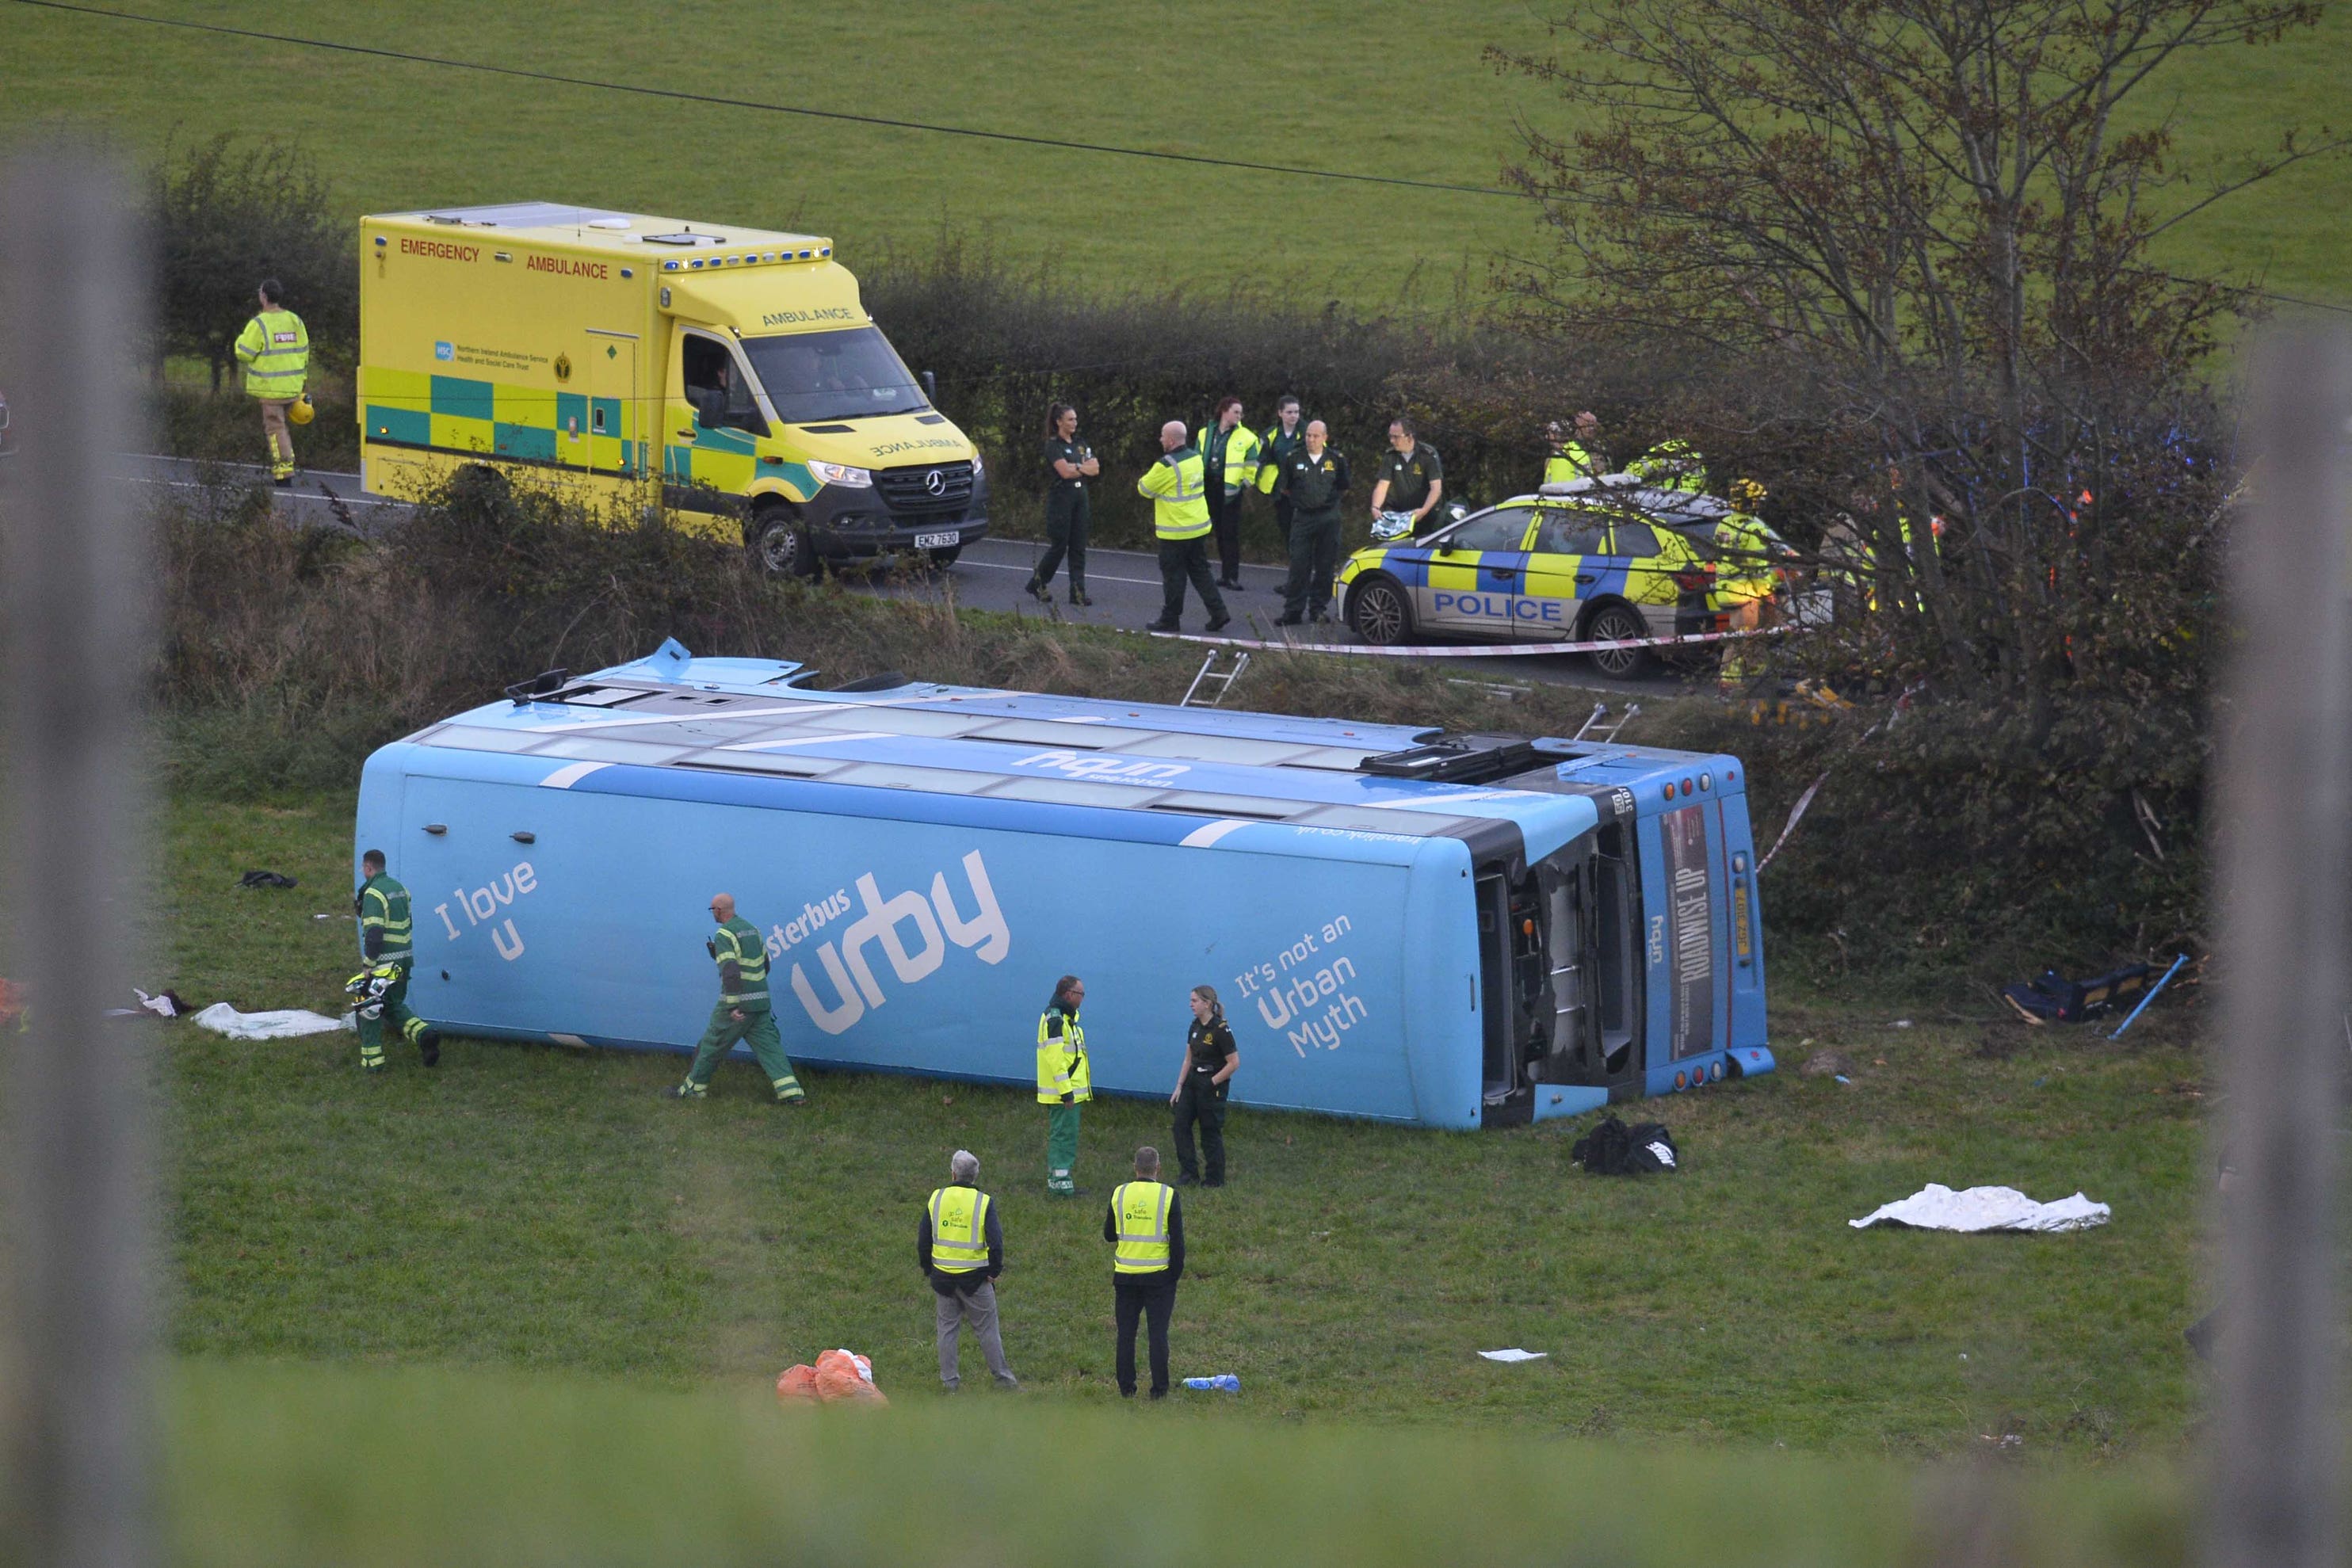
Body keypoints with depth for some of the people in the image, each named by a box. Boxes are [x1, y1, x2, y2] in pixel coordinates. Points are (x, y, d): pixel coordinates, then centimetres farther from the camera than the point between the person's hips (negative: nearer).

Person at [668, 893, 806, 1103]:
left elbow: (730, 971, -23)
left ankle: (694, 1088, 18)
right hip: (761, 1003, 7)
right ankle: (790, 1091, -10)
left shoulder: (725, 935, -12)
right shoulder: (752, 929, 13)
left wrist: (734, 1006, -28)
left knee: (712, 1044, 8)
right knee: (769, 1045, 3)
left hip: (737, 1004, -7)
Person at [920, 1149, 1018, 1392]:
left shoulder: (936, 1199, -1)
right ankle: (1002, 1377, 9)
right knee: (987, 1329, 6)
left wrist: (927, 1269, 14)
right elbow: (996, 1242, -14)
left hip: (942, 1276, 2)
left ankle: (950, 1380, 13)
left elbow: (923, 1240, 4)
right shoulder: (984, 1202, -9)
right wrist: (994, 1271, -2)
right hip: (975, 1278, -2)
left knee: (947, 1329, 11)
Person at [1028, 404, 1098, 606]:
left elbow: (1095, 468, 6)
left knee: (1078, 547, 2)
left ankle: (1077, 592, 3)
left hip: (1079, 496, 7)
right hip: (1061, 497, -7)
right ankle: (1036, 584, 12)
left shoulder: (1078, 444, 14)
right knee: (1059, 546, -4)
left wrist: (1075, 467, -9)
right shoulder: (1053, 445, -8)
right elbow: (1064, 471, -18)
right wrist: (1083, 468, -3)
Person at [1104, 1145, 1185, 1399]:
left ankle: (1126, 1388, 9)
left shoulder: (1119, 1194, -1)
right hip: (1159, 1275, -2)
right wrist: (1176, 1272, 3)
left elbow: (1109, 1235, 9)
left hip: (1125, 1274, 2)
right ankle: (1159, 1389, 3)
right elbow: (1178, 1241, -7)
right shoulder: (1169, 1196, -7)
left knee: (1126, 1333, 9)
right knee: (1158, 1334, 3)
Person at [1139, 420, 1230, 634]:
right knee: (1200, 572, 14)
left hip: (1176, 532, -7)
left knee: (1173, 576, 3)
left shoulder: (1166, 466, -21)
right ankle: (1218, 613, 8)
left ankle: (1169, 620, 11)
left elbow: (1144, 489, -11)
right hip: (1199, 527, 7)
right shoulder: (1196, 458, 4)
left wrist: (1145, 479, 11)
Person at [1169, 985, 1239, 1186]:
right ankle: (1189, 1172, 12)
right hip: (1193, 1081, 8)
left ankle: (1215, 1179, 14)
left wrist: (1213, 1083, -15)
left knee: (1211, 1132, 1)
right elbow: (1188, 1059, 11)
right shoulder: (1195, 1026, 5)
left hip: (1213, 1087, -8)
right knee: (1181, 1124, 4)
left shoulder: (1220, 1030, -19)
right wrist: (1179, 1087, 6)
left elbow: (1234, 1062, -19)